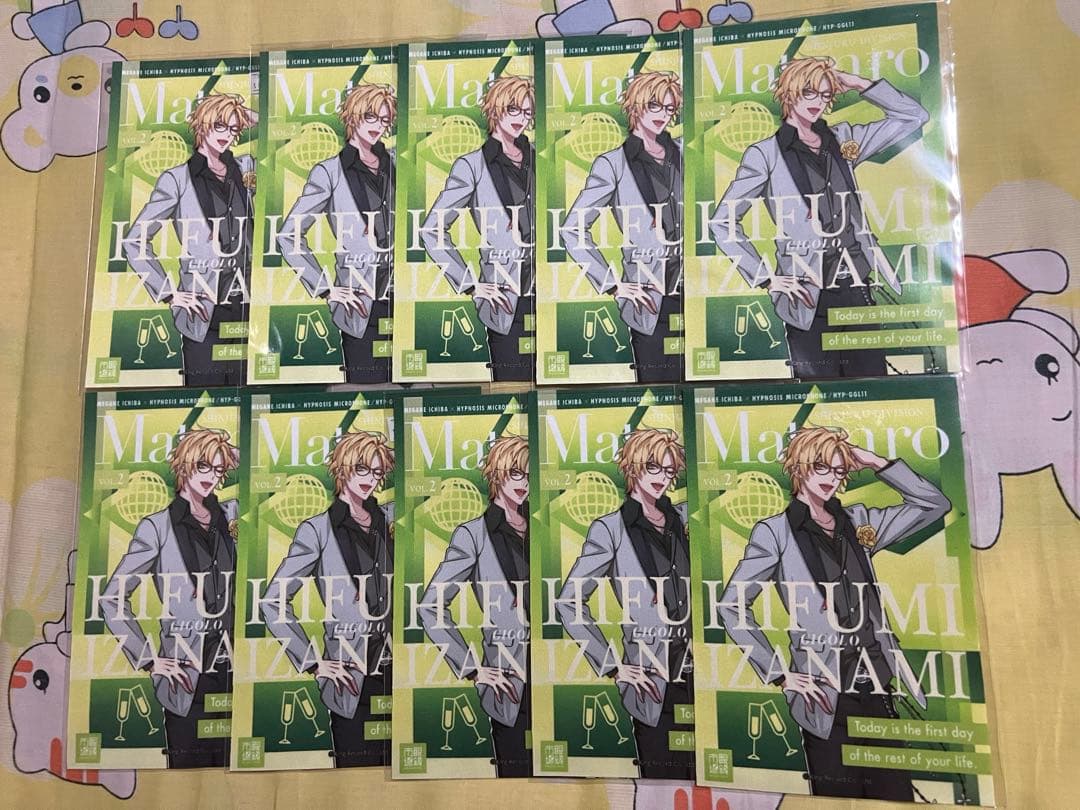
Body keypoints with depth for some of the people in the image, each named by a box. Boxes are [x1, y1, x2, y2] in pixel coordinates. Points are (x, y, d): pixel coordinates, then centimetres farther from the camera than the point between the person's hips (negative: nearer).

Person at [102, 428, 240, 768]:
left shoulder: (228, 517, 9)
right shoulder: (158, 526, -3)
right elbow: (113, 598, -1)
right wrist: (149, 659, -5)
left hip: (231, 672, 4)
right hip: (187, 674, -4)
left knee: (229, 763, 11)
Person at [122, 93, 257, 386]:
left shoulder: (244, 168, 14)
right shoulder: (178, 178, 3)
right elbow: (134, 241, 4)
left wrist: (259, 121, 10)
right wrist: (169, 293, -2)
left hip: (246, 304, 4)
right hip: (203, 310, -3)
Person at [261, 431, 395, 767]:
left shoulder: (386, 519, 8)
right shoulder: (318, 529, -4)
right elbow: (273, 601, -5)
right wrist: (313, 663, -6)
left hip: (391, 668, 4)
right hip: (350, 676, -4)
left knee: (391, 762, 10)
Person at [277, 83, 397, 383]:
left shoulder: (392, 163, 11)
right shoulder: (330, 171, 1)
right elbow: (289, 235, 0)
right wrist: (326, 288, -4)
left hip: (397, 295, 3)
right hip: (360, 301, -3)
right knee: (366, 379, -2)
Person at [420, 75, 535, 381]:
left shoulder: (534, 158, 12)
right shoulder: (473, 165, 1)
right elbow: (431, 230, 0)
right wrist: (471, 285, -3)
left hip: (540, 293, 4)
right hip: (505, 295, -3)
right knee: (512, 378, -3)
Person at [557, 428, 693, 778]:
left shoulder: (681, 518, 10)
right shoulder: (611, 528, -4)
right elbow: (569, 601, -5)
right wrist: (612, 666, -7)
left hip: (691, 671, 5)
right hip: (652, 678, -4)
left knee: (695, 772, 10)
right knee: (663, 773, 2)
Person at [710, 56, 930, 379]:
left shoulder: (842, 140, 15)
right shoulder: (766, 153, 1)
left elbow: (914, 116, 20)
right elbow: (722, 223, -1)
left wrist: (859, 83, 12)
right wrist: (766, 278, -5)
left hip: (858, 288, 5)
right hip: (809, 297, -4)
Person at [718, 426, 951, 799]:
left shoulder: (857, 522, 12)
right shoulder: (775, 531, -3)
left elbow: (935, 504, 15)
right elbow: (732, 606, -5)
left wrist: (878, 463, 6)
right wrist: (779, 674, -7)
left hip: (876, 684, 5)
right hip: (825, 689, -5)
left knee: (895, 794, 8)